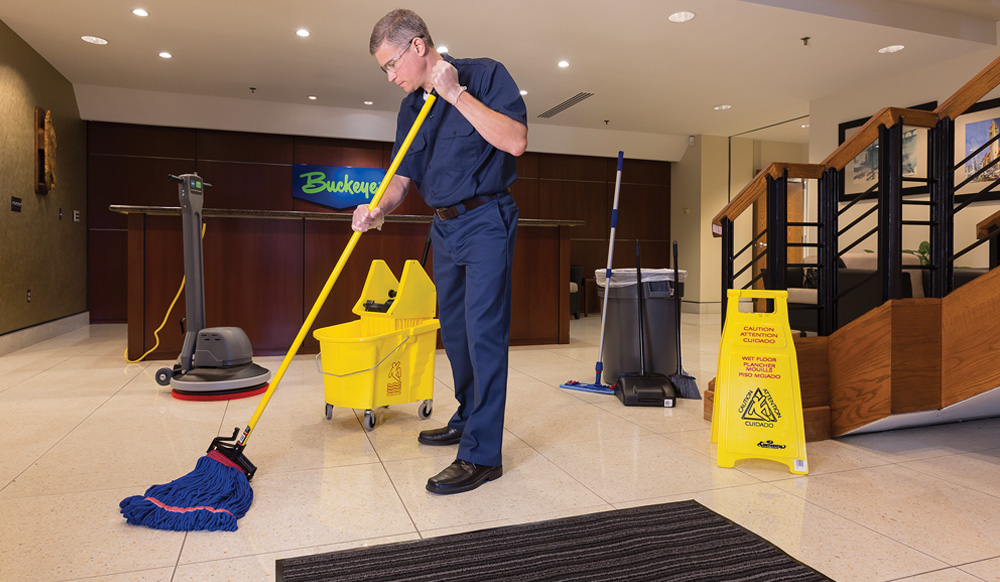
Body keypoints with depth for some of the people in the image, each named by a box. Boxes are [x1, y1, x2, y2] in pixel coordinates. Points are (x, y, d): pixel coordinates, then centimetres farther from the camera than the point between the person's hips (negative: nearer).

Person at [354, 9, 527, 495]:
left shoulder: (485, 75, -6)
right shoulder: (411, 107, 12)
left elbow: (515, 141, -20)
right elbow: (402, 177, 9)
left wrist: (455, 93, -18)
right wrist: (378, 209, -12)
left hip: (486, 221, -7)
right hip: (443, 226, 7)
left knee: (483, 330, -12)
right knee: (454, 330, 14)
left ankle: (481, 454, -7)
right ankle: (467, 419, 31)